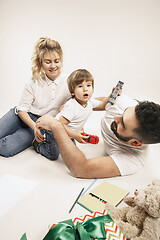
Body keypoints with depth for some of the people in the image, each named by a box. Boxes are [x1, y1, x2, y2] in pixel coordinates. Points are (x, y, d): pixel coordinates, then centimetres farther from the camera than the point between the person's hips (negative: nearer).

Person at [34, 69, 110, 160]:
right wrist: (75, 135, -31)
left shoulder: (90, 102, -11)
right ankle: (39, 144, 26)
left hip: (68, 135, 7)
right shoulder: (71, 106, -35)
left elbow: (102, 105, 9)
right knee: (53, 155, 4)